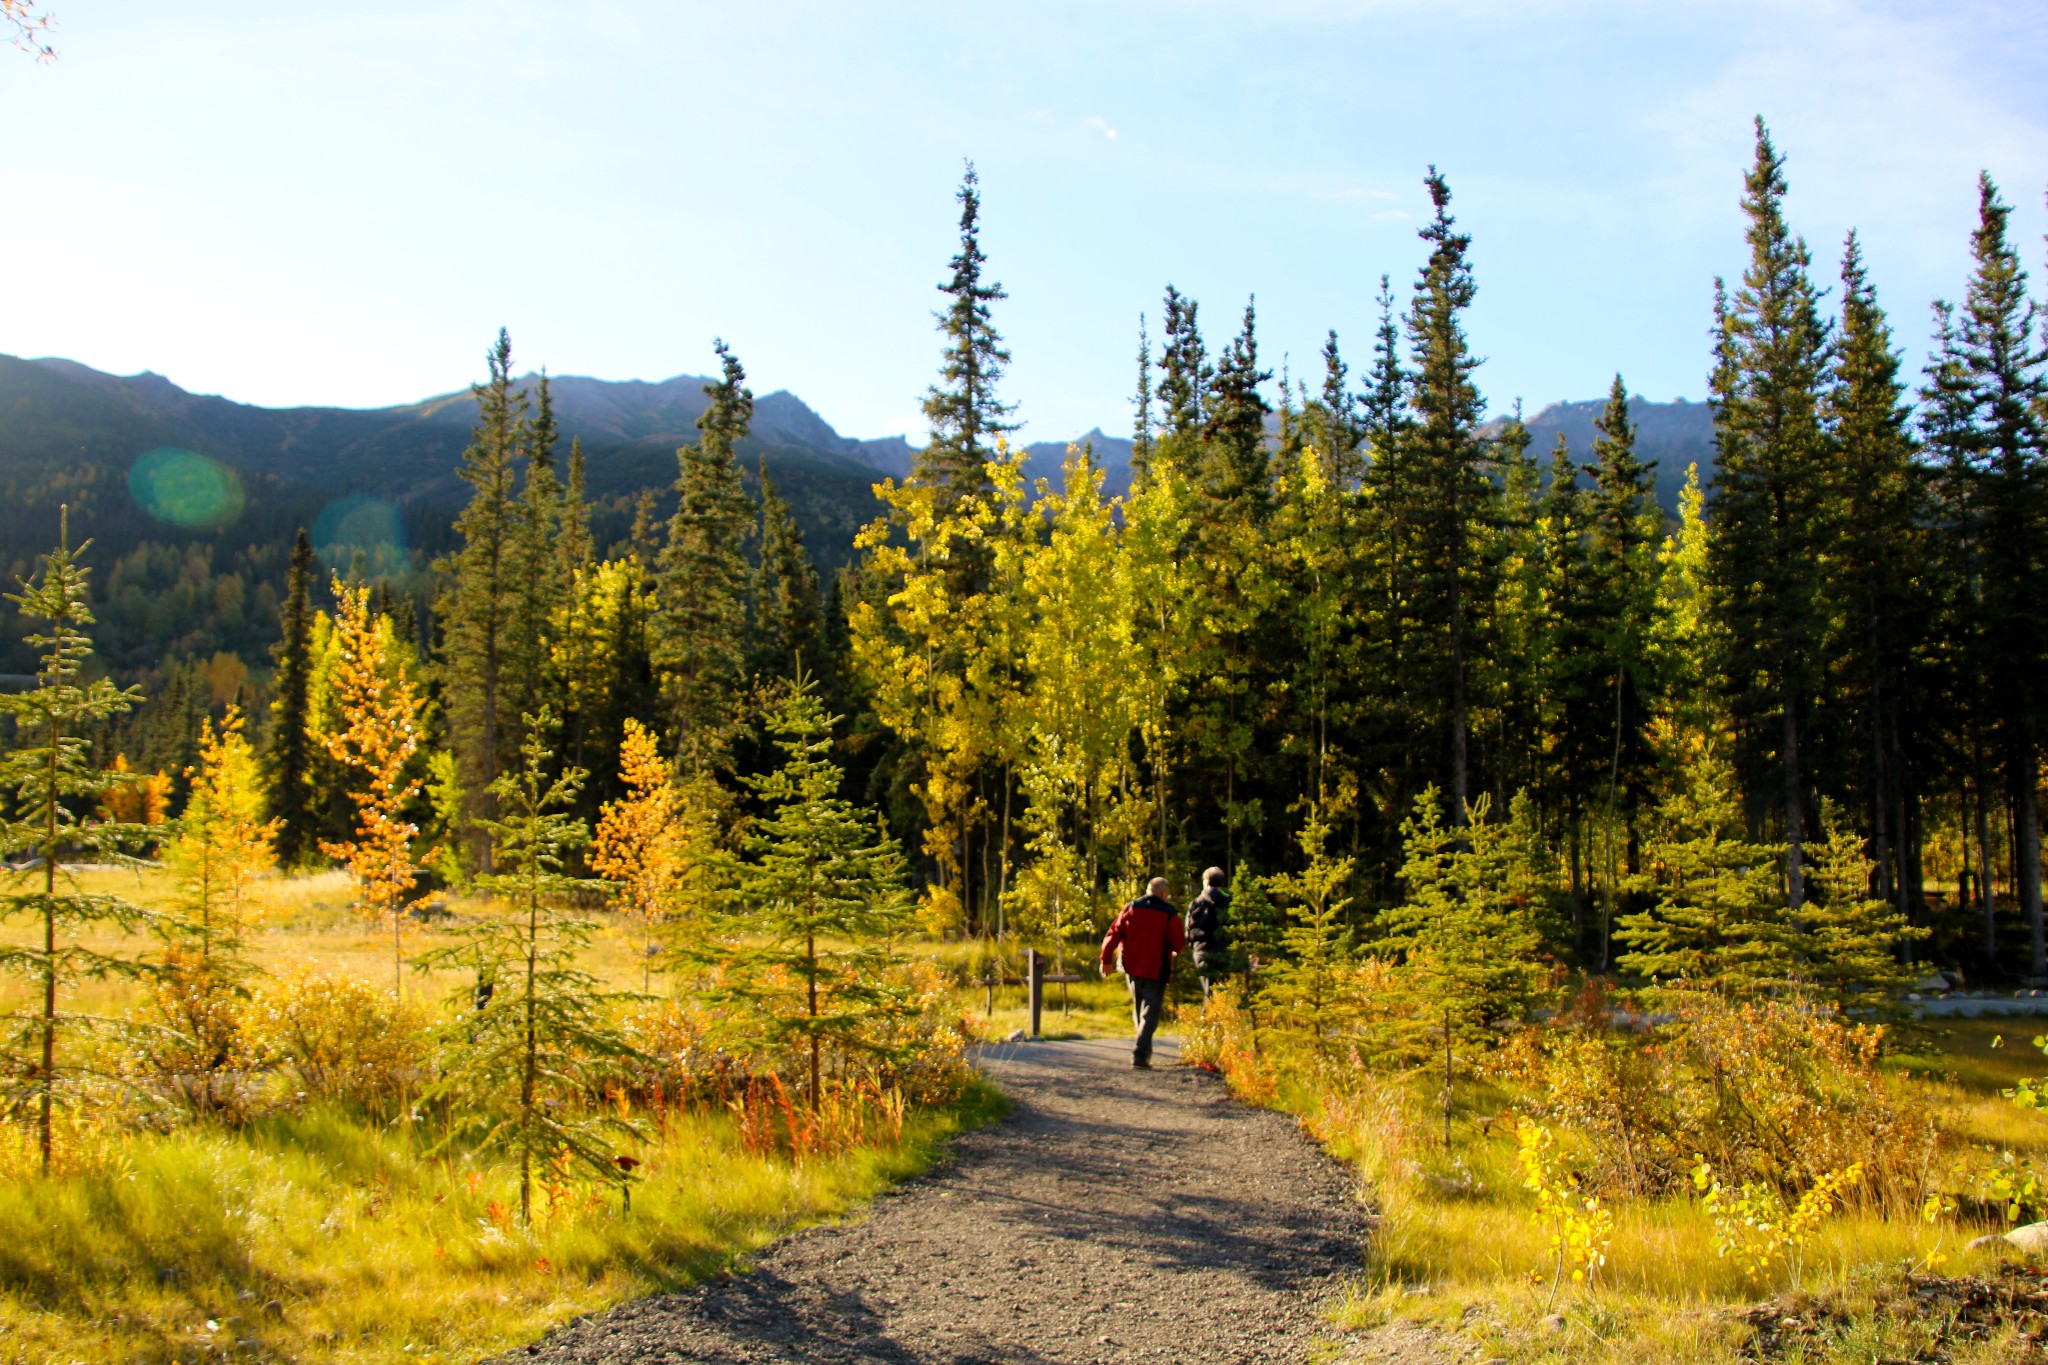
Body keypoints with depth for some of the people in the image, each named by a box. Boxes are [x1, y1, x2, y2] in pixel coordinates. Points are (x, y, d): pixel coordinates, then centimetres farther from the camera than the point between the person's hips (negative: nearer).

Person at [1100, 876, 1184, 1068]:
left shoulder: (1131, 908, 2)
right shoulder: (1169, 914, -7)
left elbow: (1113, 934, -2)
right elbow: (1179, 944, -6)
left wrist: (1106, 960, 4)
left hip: (1132, 968, 4)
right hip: (1156, 971, -4)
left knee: (1138, 1010, 21)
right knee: (1150, 1014, -1)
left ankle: (1145, 1051, 28)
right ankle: (1139, 1054, -16)